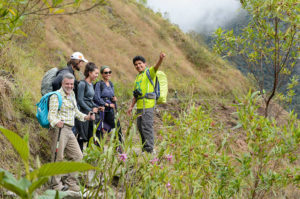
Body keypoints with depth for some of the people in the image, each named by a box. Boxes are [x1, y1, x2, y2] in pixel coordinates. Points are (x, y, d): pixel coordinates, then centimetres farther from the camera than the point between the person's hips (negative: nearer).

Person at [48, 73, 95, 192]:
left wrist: (86, 117, 15)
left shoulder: (72, 95, 18)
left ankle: (70, 182, 15)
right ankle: (56, 184, 0)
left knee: (77, 155, 8)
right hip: (59, 129, -9)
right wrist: (56, 122, -37)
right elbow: (51, 115, -17)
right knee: (58, 157, -7)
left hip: (69, 130, 9)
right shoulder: (56, 96, -9)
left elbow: (75, 111, 30)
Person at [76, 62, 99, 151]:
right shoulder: (82, 84, -11)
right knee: (82, 137, -4)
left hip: (90, 114, 8)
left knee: (91, 136, 8)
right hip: (83, 113, -8)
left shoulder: (91, 84, 14)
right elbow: (80, 100, -15)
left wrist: (94, 107, 5)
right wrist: (90, 110, -14)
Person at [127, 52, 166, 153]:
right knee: (140, 127, 10)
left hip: (148, 105, -8)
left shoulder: (149, 72, 1)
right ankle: (144, 149, 17)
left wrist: (161, 59, -42)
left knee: (146, 127, -13)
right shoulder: (138, 77, 24)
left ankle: (149, 149, -13)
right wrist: (131, 106, 22)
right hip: (140, 106, 8)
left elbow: (156, 67, -22)